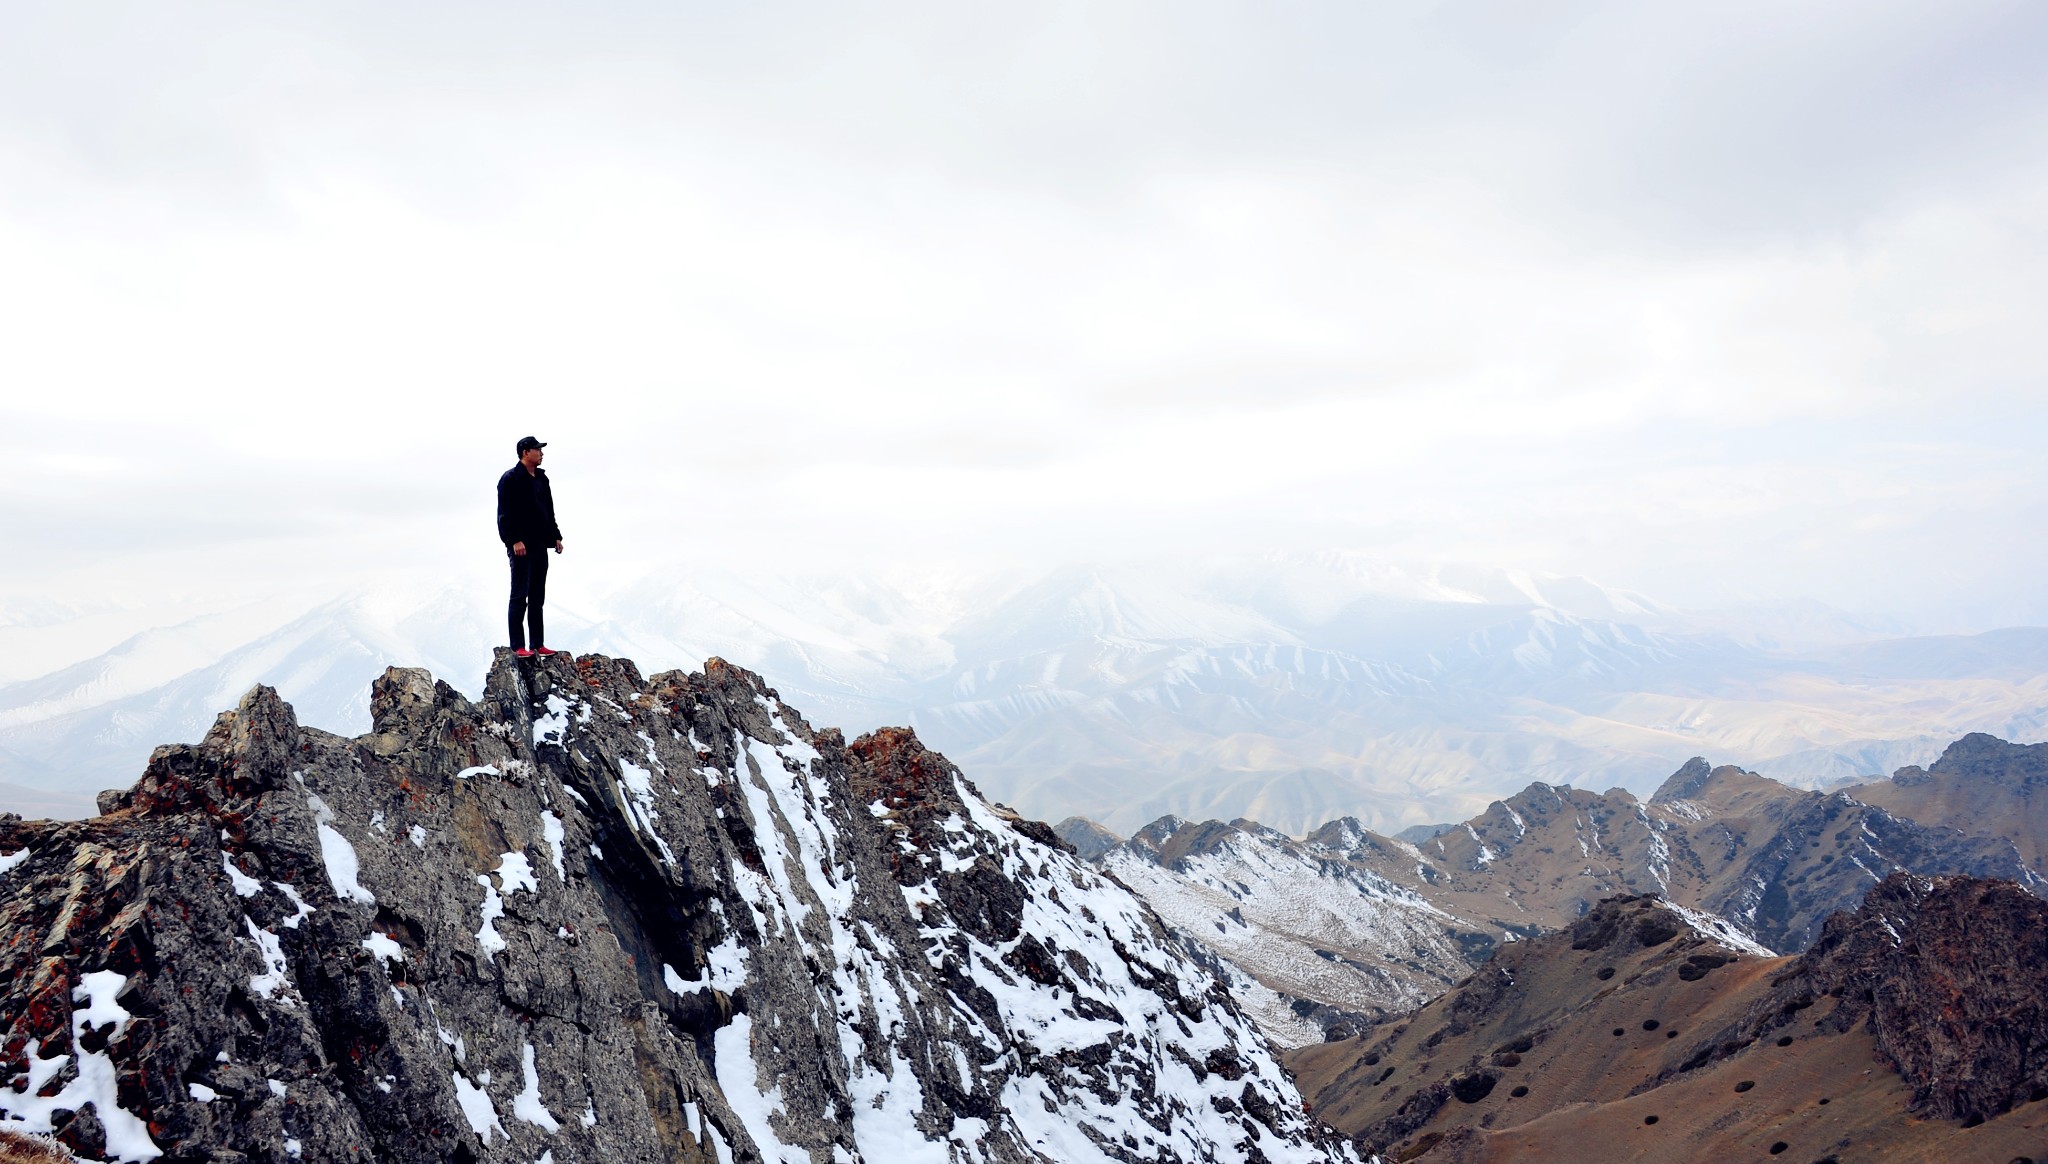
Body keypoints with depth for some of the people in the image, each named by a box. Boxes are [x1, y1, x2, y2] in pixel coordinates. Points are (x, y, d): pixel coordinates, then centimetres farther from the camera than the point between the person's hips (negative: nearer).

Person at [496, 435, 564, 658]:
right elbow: (505, 513, -14)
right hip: (521, 546, -8)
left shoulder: (541, 479, 17)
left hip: (539, 545, 8)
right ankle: (518, 646, -3)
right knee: (520, 596, -6)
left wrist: (555, 537, 15)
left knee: (537, 597, 9)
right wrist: (515, 540, -21)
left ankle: (538, 645, 13)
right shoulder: (510, 479, -8)